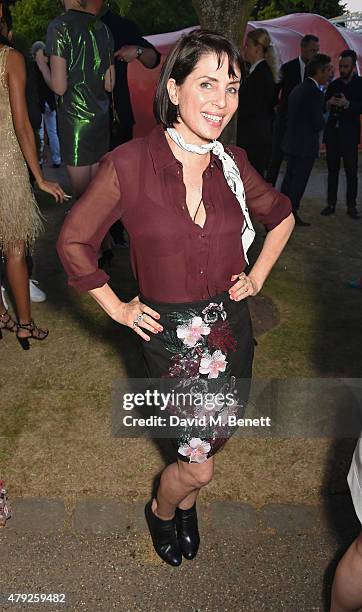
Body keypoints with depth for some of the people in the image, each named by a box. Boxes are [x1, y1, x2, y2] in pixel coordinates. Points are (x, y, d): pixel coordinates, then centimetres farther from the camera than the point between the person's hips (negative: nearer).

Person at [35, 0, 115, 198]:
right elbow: (109, 84, 13)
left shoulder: (59, 26, -10)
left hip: (74, 118, -6)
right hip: (101, 115, 6)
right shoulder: (103, 28, 8)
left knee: (82, 192, 2)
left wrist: (42, 64, 4)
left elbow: (59, 87, -14)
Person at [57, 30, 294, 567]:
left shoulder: (233, 164, -4)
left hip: (232, 326, 4)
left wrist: (258, 275, 7)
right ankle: (161, 510, 40)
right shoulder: (128, 165, -17)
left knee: (212, 443, 20)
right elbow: (73, 241, -5)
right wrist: (117, 309, -4)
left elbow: (281, 215, 15)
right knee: (199, 466, 4)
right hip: (170, 334, -4)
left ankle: (186, 501, 53)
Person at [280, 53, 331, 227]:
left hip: (292, 142, 9)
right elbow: (318, 123, -17)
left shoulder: (297, 89, 10)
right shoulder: (314, 92, -17)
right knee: (299, 180, -1)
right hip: (306, 145, -9)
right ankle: (292, 214, 6)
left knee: (290, 177, 16)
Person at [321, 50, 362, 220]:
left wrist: (347, 104, -24)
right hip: (332, 132, 3)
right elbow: (323, 106, 11)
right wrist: (329, 103, -10)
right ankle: (331, 204, 9)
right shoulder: (334, 84, 11)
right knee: (332, 170, 5)